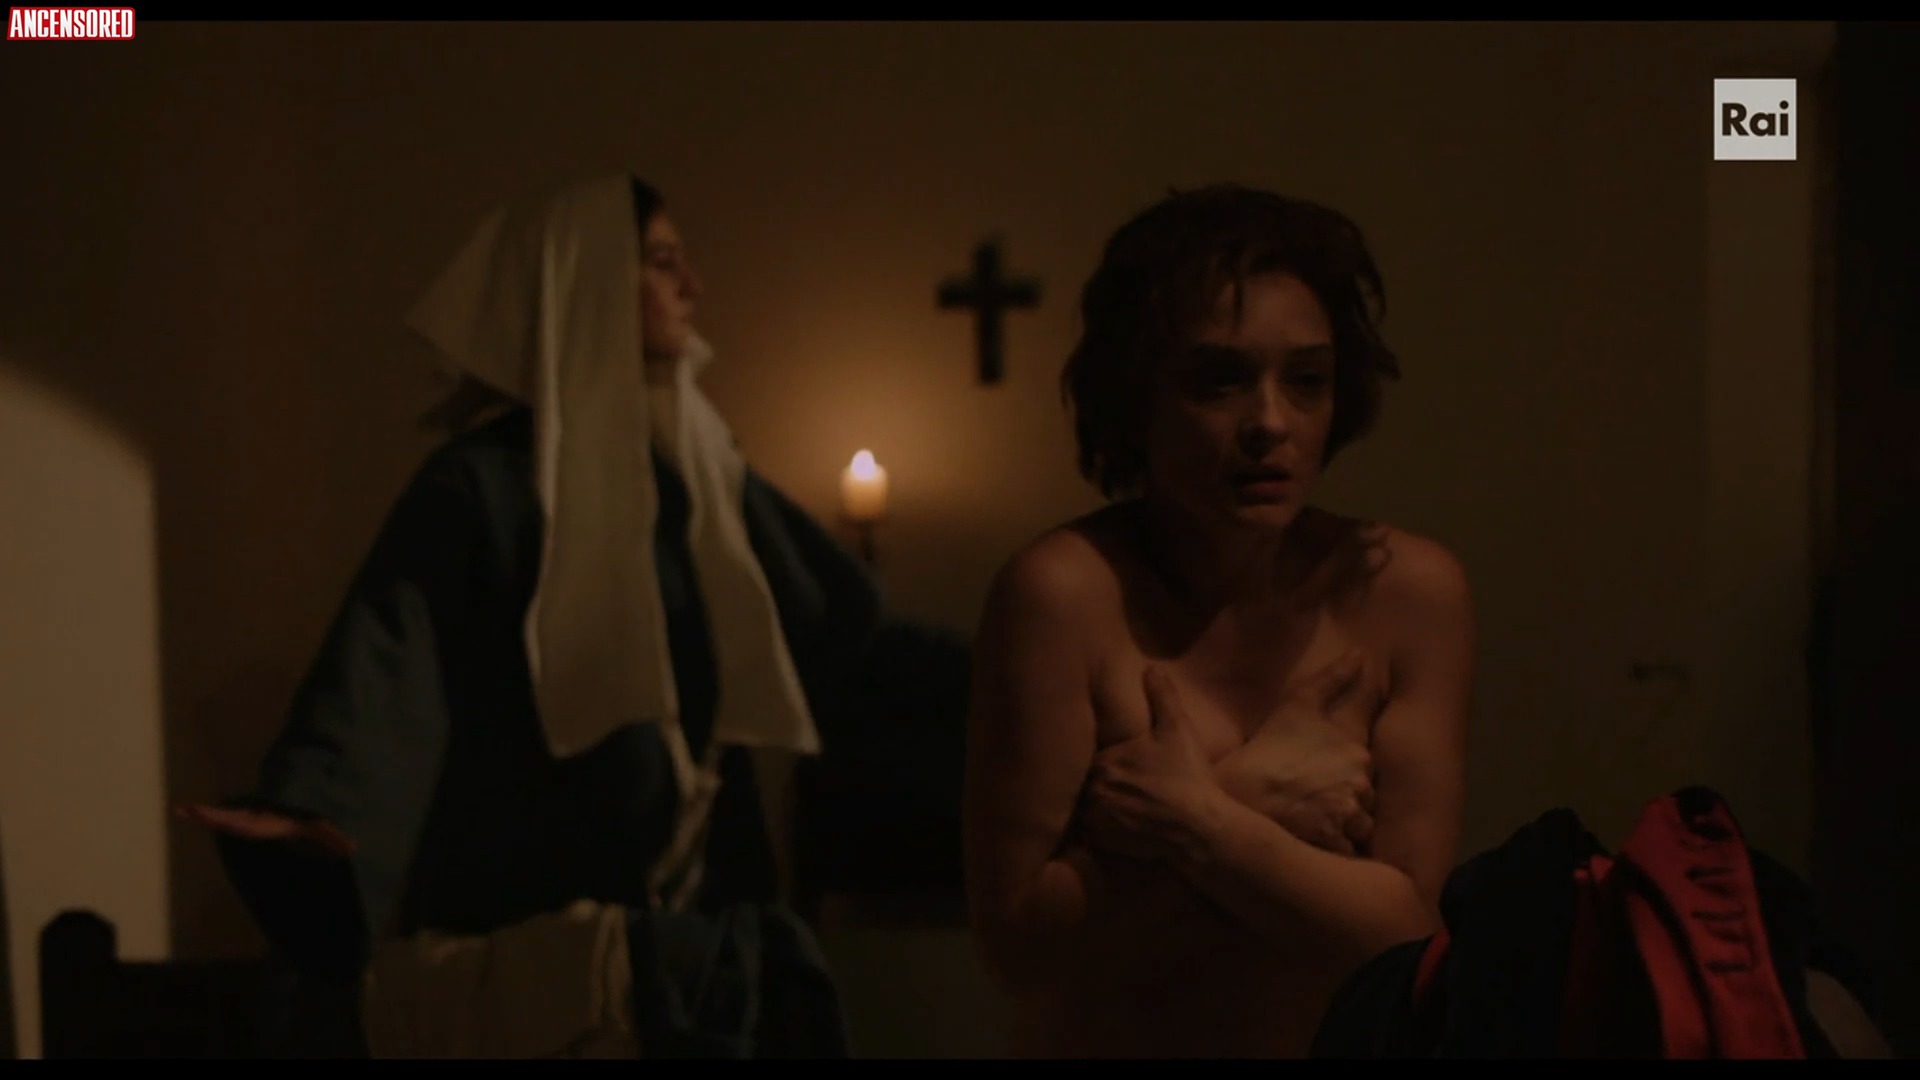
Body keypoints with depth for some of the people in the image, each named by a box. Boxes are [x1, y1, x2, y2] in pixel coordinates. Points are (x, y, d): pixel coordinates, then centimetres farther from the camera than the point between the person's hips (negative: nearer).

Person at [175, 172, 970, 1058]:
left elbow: (850, 640, 14)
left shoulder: (702, 471, 11)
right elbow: (385, 668, -22)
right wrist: (307, 808, -39)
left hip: (706, 926, 6)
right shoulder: (483, 485, -9)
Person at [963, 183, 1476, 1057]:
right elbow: (1019, 942, -13)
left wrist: (1200, 820, -16)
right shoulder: (1064, 592, -13)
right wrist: (1257, 802, -14)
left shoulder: (1408, 591, -6)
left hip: (1348, 1037, 2)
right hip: (1101, 1038, -2)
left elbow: (1405, 927, -7)